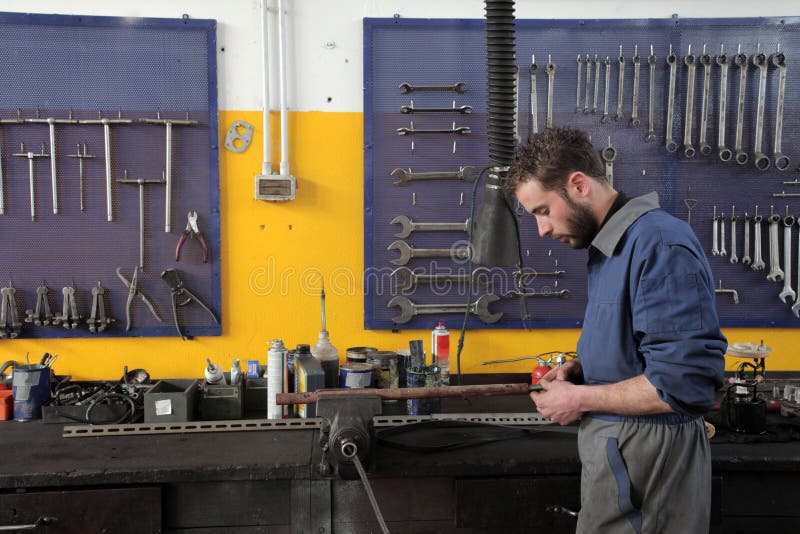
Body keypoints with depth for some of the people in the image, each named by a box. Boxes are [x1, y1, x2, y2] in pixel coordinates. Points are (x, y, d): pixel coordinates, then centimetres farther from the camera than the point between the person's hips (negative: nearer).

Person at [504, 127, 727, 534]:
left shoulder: (659, 244, -22)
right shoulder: (608, 247, 9)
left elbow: (684, 384, -26)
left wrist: (580, 399, -17)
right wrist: (583, 368, 3)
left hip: (647, 456, -9)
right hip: (614, 447, 9)